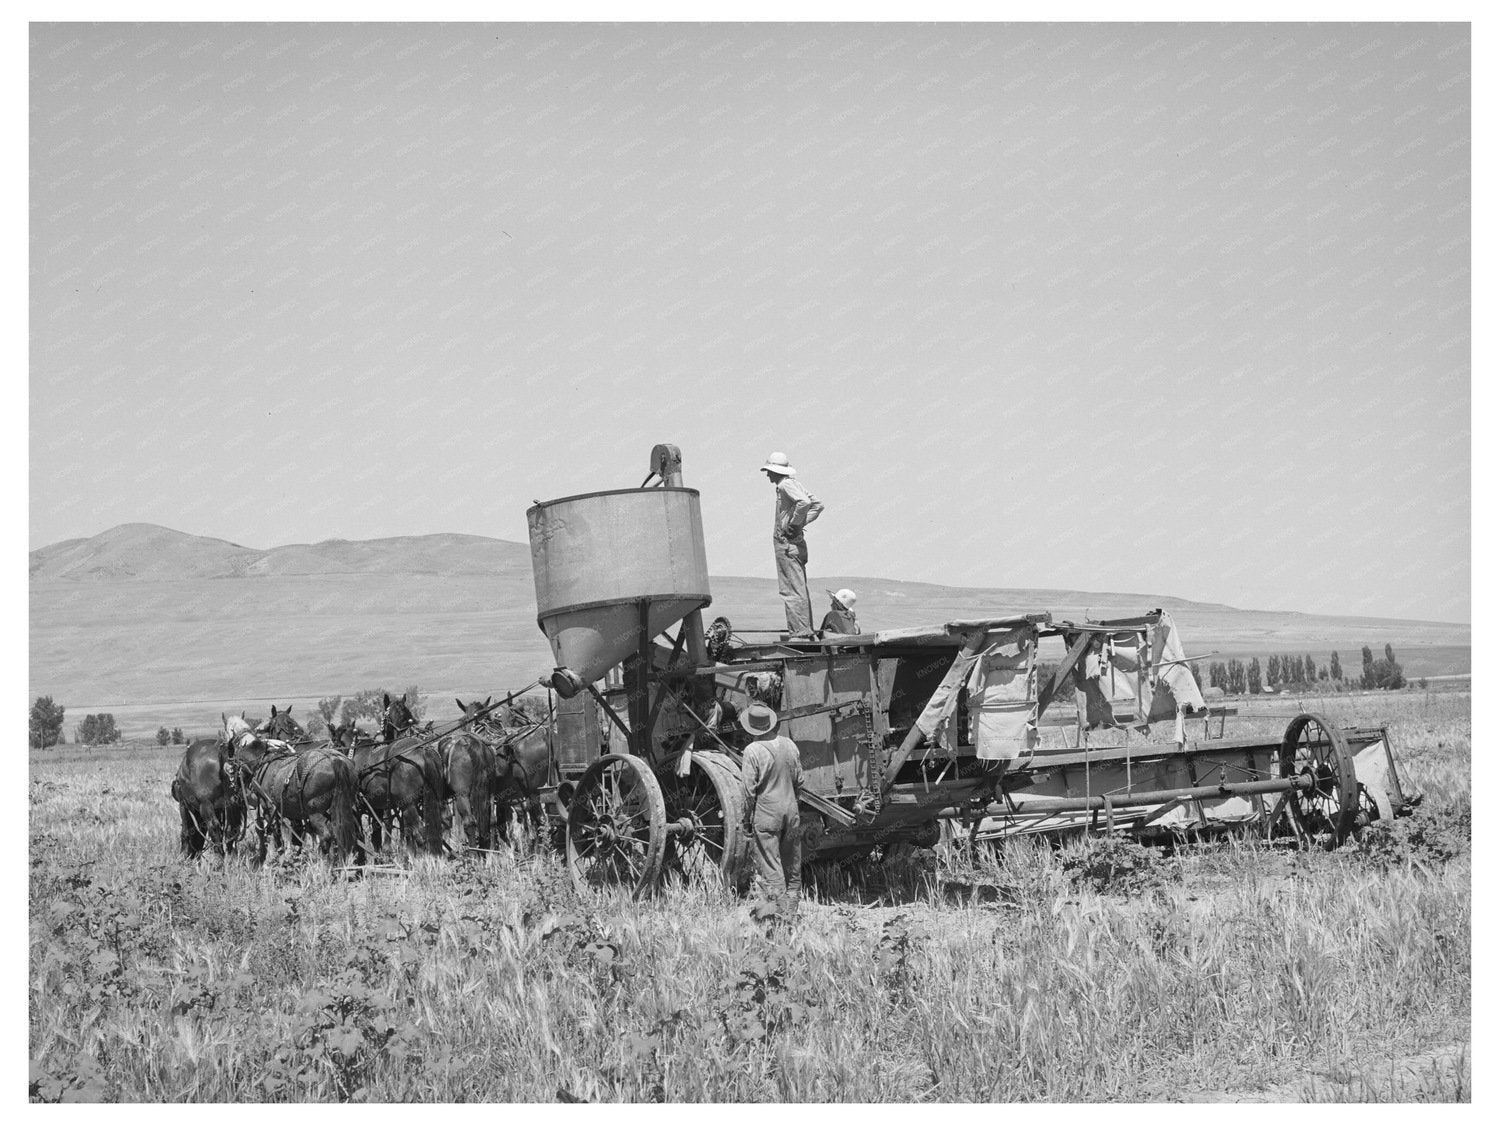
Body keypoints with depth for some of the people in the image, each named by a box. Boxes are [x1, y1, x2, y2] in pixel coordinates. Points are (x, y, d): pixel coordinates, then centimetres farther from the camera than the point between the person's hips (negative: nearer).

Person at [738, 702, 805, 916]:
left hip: (765, 816, -6)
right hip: (791, 812, 6)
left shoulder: (753, 751, -13)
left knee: (770, 870, -2)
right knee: (792, 869, 14)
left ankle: (781, 912, -7)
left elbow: (749, 791, -11)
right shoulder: (789, 745, 4)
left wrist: (747, 820, 0)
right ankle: (792, 912, 19)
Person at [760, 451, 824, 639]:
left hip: (786, 542, -10)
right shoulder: (794, 483, 16)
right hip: (797, 542, 10)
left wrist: (794, 523, -17)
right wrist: (802, 523, 11)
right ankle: (807, 632, 16)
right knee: (799, 589, 13)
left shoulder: (785, 484, -12)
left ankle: (800, 633, -13)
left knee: (791, 591, -10)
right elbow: (817, 505, 20)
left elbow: (804, 502, -29)